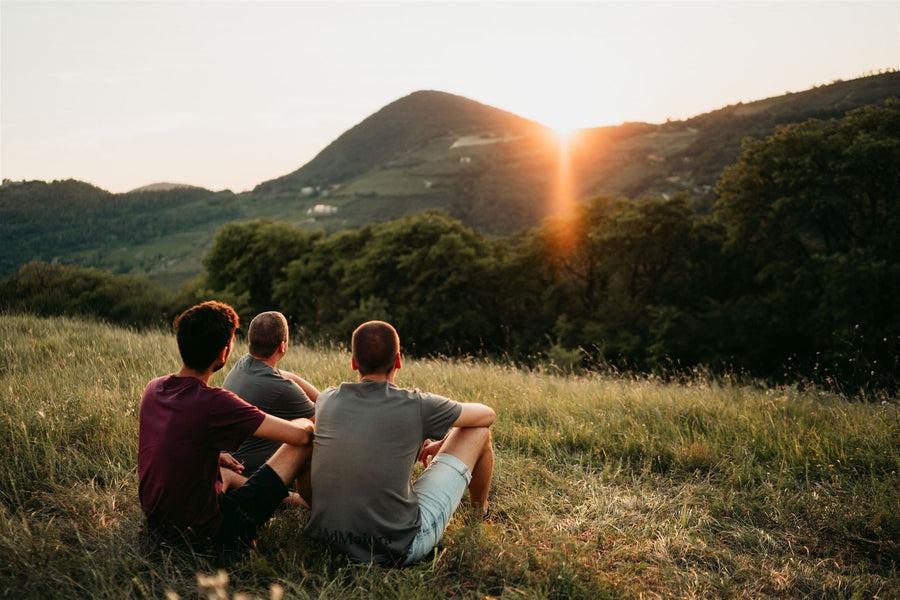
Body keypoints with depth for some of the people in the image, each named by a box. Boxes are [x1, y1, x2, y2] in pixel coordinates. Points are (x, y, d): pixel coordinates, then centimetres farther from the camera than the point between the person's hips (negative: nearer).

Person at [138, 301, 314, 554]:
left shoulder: (153, 388, -3)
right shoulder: (215, 403, -26)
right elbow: (301, 434, -20)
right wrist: (306, 423, 2)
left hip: (157, 525, 8)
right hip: (208, 536, -8)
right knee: (303, 444, -1)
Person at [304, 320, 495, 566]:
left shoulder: (327, 400, 0)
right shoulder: (416, 405, -11)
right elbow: (487, 414, 7)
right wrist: (444, 442, 26)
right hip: (399, 550, -4)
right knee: (478, 432, 10)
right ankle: (480, 513, 38)